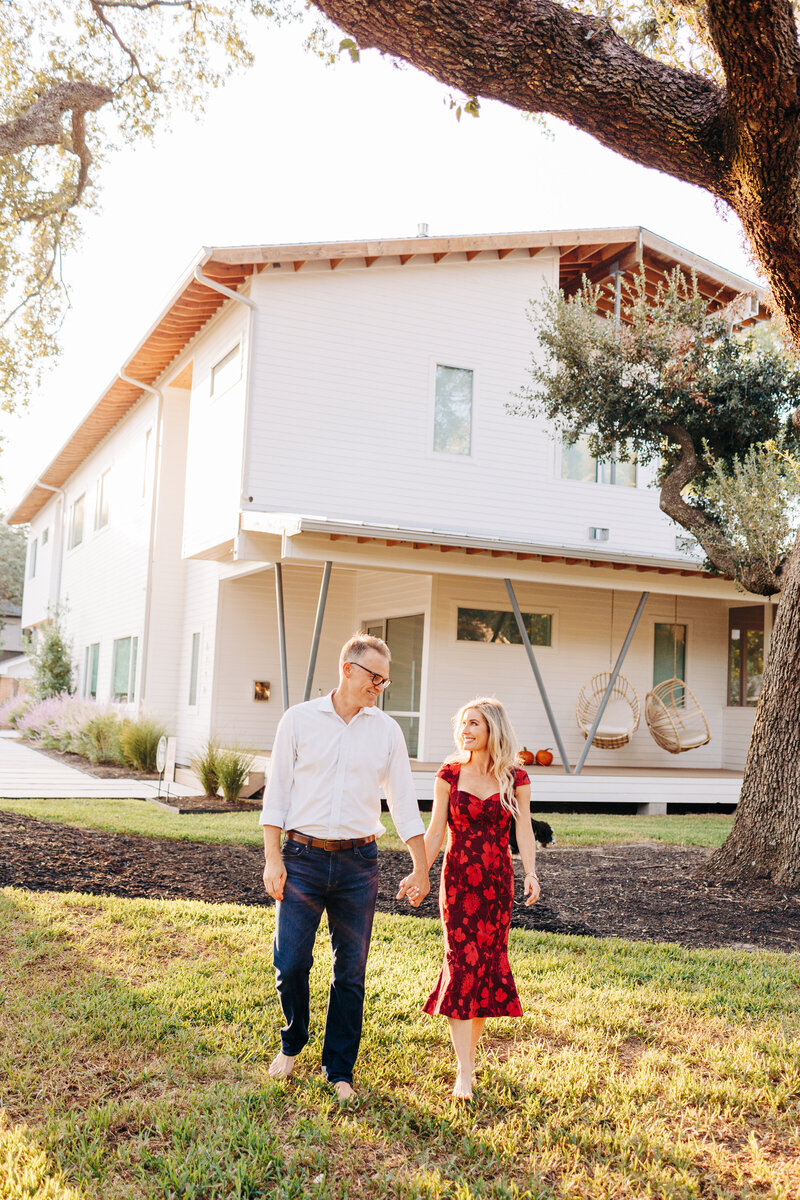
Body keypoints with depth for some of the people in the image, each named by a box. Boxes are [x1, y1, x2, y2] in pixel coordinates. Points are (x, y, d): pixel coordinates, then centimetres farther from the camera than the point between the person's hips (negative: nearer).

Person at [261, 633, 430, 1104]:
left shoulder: (387, 730, 5)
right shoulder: (299, 720, 1)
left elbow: (405, 803, 8)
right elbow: (277, 792, 3)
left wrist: (421, 870, 5)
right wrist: (273, 858, -4)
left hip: (359, 864, 1)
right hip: (303, 857, -1)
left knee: (351, 973, 5)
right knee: (290, 963, -2)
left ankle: (339, 1071, 21)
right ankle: (292, 1044, 26)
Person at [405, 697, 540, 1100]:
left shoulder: (515, 779, 3)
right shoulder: (449, 775, 3)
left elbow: (523, 830, -1)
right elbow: (436, 831, 3)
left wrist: (531, 873, -15)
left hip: (497, 881, 1)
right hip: (458, 878, -1)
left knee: (487, 962, 7)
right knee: (463, 962, -7)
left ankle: (468, 1047, 27)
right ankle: (464, 1071, -5)